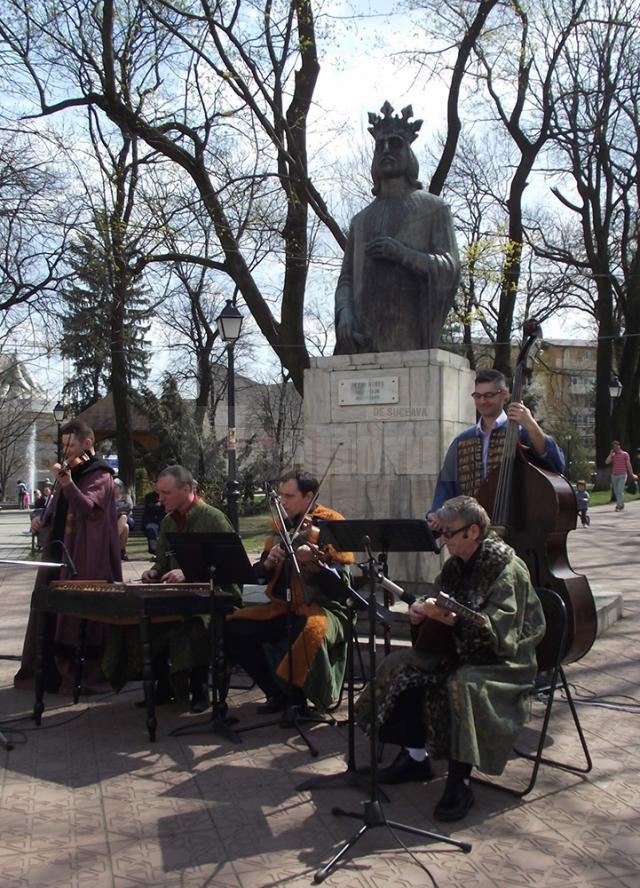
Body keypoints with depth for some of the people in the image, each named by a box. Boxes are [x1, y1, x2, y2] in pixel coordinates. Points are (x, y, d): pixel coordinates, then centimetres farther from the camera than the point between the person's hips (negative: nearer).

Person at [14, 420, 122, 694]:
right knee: (50, 614, 11)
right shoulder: (70, 471, 18)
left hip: (82, 560, -8)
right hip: (57, 551, 8)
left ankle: (81, 676, 3)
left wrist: (66, 483, -34)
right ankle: (48, 672, 19)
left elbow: (87, 507, -22)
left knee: (76, 617, -5)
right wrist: (43, 520, 9)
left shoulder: (100, 475, -7)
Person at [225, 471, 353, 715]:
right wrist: (268, 563, -11)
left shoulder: (332, 523, -7)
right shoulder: (280, 525, 10)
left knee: (313, 630, -38)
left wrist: (312, 561, -31)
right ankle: (278, 693, 3)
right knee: (233, 626, -10)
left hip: (323, 607, -6)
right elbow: (259, 575, 11)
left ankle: (299, 697, -10)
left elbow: (340, 582, -15)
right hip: (283, 607, 6)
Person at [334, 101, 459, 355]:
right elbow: (346, 279, 16)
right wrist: (344, 314, -6)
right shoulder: (360, 220, 24)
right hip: (364, 334, 4)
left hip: (410, 331, -3)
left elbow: (450, 269, 0)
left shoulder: (434, 208, 12)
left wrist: (404, 254, -16)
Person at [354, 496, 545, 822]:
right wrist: (420, 609, -7)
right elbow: (435, 599, 16)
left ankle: (460, 781, -23)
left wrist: (449, 618, -36)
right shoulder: (456, 565, 7)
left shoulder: (506, 568, -18)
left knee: (463, 684, -36)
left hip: (504, 663, -8)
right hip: (457, 651, 9)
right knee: (400, 664, -5)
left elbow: (498, 632, -27)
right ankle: (415, 757, 3)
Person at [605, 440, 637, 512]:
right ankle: (621, 505, 20)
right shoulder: (612, 455, 9)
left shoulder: (625, 454, 1)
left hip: (622, 475, -4)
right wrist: (611, 453, -6)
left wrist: (632, 474, 2)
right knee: (616, 492, 7)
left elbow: (628, 465, 2)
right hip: (614, 475, 4)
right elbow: (607, 462, -5)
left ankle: (619, 506, -15)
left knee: (620, 491, -15)